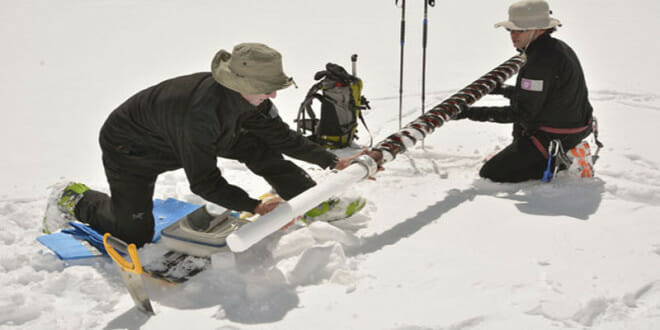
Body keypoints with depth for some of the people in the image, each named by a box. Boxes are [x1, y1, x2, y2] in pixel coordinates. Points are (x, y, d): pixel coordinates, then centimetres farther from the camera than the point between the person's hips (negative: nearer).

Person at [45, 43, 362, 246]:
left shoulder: (249, 98, -18)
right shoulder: (202, 112, -42)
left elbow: (283, 137, -5)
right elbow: (204, 183, -34)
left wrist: (332, 161, -5)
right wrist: (254, 206, -33)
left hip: (171, 136, 7)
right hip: (127, 146, -7)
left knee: (257, 147, -8)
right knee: (135, 235, -8)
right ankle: (76, 200, 17)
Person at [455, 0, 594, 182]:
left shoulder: (540, 62, -25)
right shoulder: (560, 48, 7)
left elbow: (521, 113, -22)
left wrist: (473, 113, -21)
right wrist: (503, 90, 25)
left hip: (552, 138, -10)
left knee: (489, 174, -4)